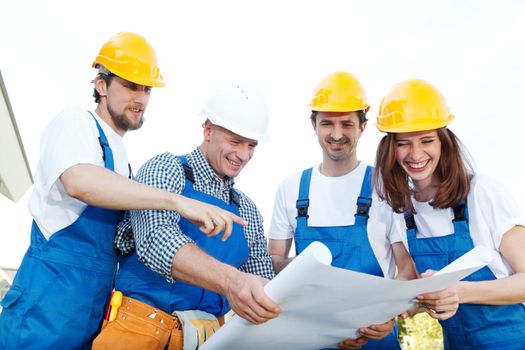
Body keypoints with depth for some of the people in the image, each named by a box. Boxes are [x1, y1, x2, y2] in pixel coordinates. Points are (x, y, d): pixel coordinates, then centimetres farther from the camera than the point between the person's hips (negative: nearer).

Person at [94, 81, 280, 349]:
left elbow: (264, 281, 9)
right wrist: (229, 280, -38)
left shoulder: (248, 212, 8)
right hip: (144, 327, 0)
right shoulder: (166, 169, -6)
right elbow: (155, 238, -24)